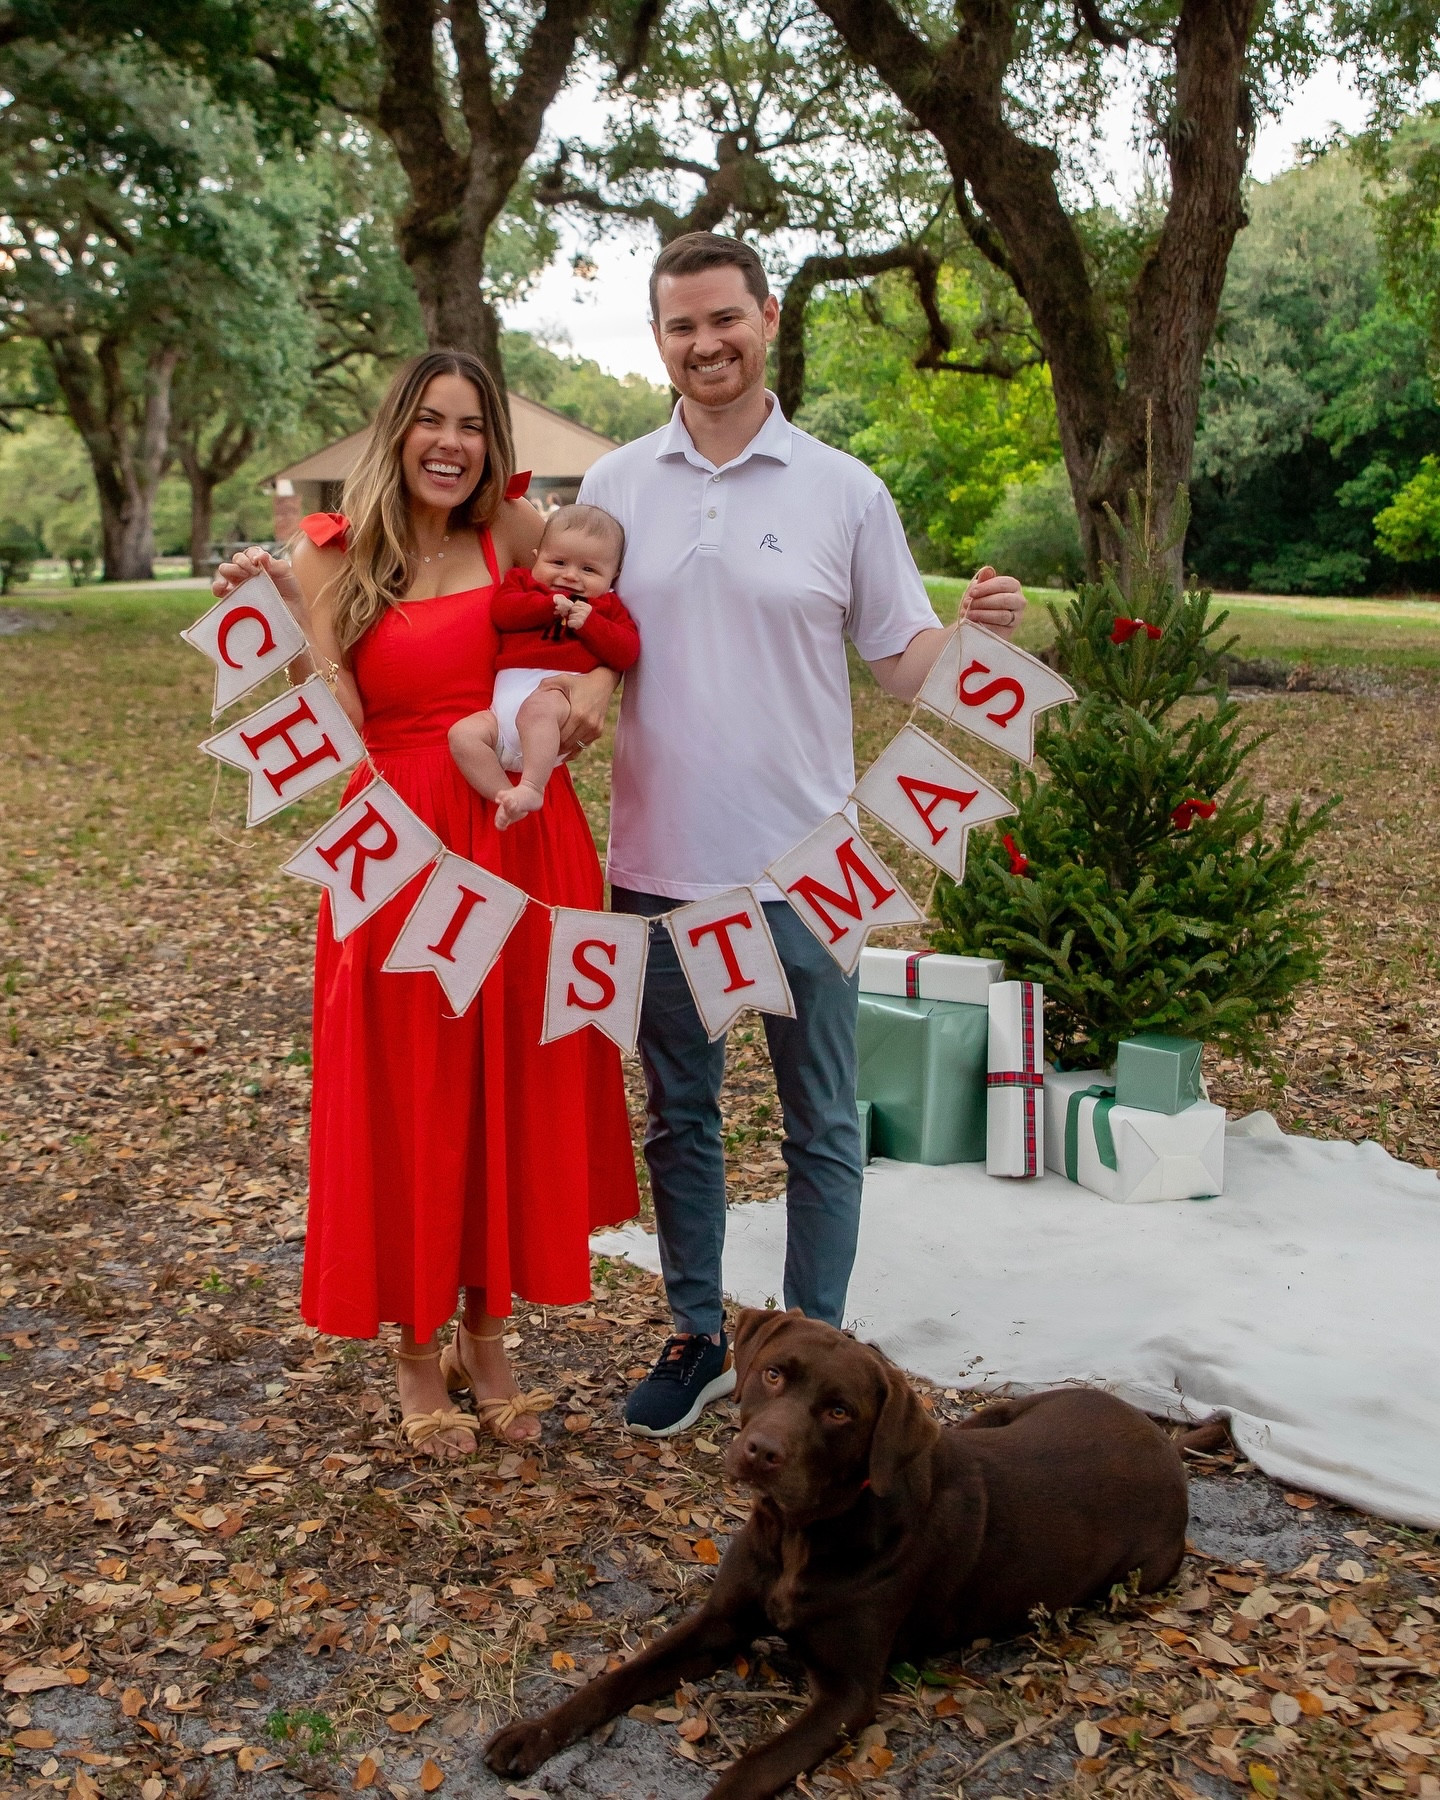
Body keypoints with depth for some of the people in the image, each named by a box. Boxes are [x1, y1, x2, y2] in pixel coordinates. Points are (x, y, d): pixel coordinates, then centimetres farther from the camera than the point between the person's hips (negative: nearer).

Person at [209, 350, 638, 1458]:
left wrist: (598, 678, -3)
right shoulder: (339, 556, 1)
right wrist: (290, 612, -19)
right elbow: (342, 732, -7)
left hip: (527, 846, 2)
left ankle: (488, 1339, 28)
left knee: (518, 1096, 10)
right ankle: (419, 1355, 25)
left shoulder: (512, 533, 5)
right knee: (410, 1104, 6)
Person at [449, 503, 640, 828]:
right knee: (463, 733, -21)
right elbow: (501, 610, 3)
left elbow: (627, 652, 5)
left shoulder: (607, 607, 20)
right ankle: (506, 799, -22)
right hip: (505, 701, 3)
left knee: (538, 706, -38)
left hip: (562, 695, -3)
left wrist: (590, 623, -5)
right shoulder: (522, 582, 24)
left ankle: (532, 788, -40)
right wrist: (548, 605, -5)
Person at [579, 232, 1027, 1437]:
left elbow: (904, 661, 1)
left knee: (820, 1125, 8)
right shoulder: (614, 488, 5)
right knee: (679, 1114, 15)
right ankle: (698, 1338, 32)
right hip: (660, 863, 2)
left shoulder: (842, 489, -1)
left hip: (803, 865, -2)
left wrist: (979, 633, -20)